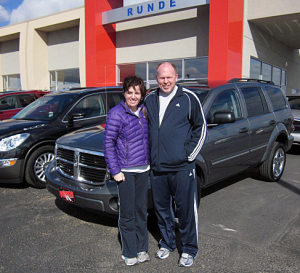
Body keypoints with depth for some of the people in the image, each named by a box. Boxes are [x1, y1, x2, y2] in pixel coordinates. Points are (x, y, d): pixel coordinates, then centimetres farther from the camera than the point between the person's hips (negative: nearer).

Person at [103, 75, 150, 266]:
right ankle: (129, 253, 21)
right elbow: (108, 143, -10)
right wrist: (115, 171, -14)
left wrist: (149, 162, 12)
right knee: (127, 213, 4)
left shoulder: (144, 111, 7)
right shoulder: (117, 113, -11)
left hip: (143, 170, 6)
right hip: (125, 171, -5)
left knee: (141, 211, 14)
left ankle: (142, 249, 29)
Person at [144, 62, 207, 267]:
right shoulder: (150, 100, 9)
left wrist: (190, 154, -6)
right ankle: (167, 243, 36)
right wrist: (149, 154, 11)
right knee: (162, 208, 16)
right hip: (157, 167, 5)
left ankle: (189, 250, 23)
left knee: (186, 209, 4)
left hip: (182, 167, -4)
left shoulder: (188, 98, -4)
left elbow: (201, 127, 1)